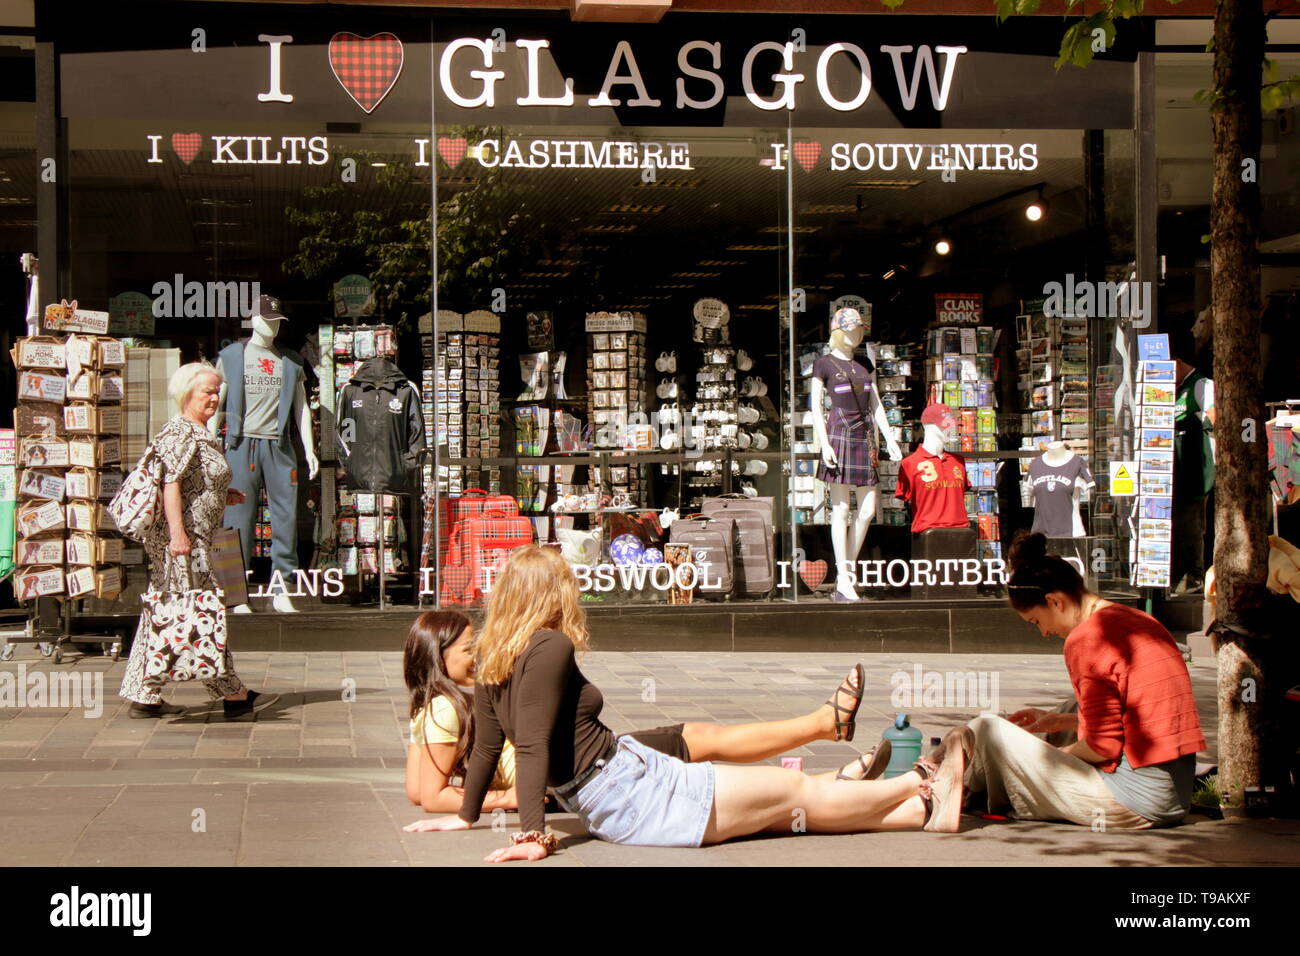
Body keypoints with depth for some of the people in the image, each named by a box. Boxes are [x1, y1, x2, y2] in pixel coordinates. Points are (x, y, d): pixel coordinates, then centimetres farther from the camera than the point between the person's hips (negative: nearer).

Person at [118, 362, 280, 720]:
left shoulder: (201, 434, 19)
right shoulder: (180, 433, -12)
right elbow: (170, 483, -20)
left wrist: (223, 496, 15)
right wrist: (178, 533, -25)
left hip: (192, 540, 10)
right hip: (180, 539, -10)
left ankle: (144, 697, 14)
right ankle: (233, 695, -1)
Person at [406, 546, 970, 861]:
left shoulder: (489, 657, 6)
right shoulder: (550, 648, -19)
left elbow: (488, 743, 9)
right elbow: (533, 745, -25)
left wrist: (468, 814, 19)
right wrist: (532, 834, -28)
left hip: (604, 806, 10)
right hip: (633, 793, -10)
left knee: (786, 806, 12)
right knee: (795, 791, 7)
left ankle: (928, 811, 19)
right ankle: (922, 784, 24)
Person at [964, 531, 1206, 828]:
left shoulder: (1085, 640, -14)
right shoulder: (1140, 621, 14)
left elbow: (1103, 747, -15)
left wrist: (1057, 755, 3)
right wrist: (1059, 721, 23)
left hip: (1134, 803, -10)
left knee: (988, 730, 0)